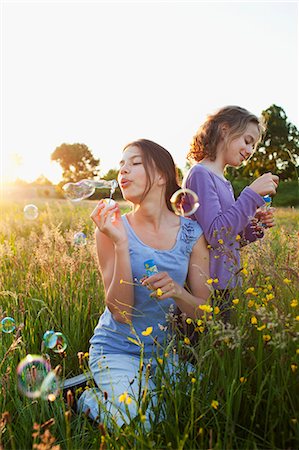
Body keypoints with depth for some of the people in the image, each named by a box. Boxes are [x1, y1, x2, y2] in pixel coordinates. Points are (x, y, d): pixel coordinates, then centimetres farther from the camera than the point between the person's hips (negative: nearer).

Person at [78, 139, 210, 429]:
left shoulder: (190, 233, -6)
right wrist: (121, 243, -28)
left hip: (164, 350, 4)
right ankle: (93, 400, 9)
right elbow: (121, 313, -18)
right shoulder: (112, 229, -12)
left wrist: (177, 291, -26)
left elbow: (205, 311, -4)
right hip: (117, 349, -3)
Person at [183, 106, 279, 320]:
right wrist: (252, 193, -19)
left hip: (226, 285, 8)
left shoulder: (225, 183, 13)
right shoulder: (200, 174, -11)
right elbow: (216, 235, -22)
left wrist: (255, 225, 1)